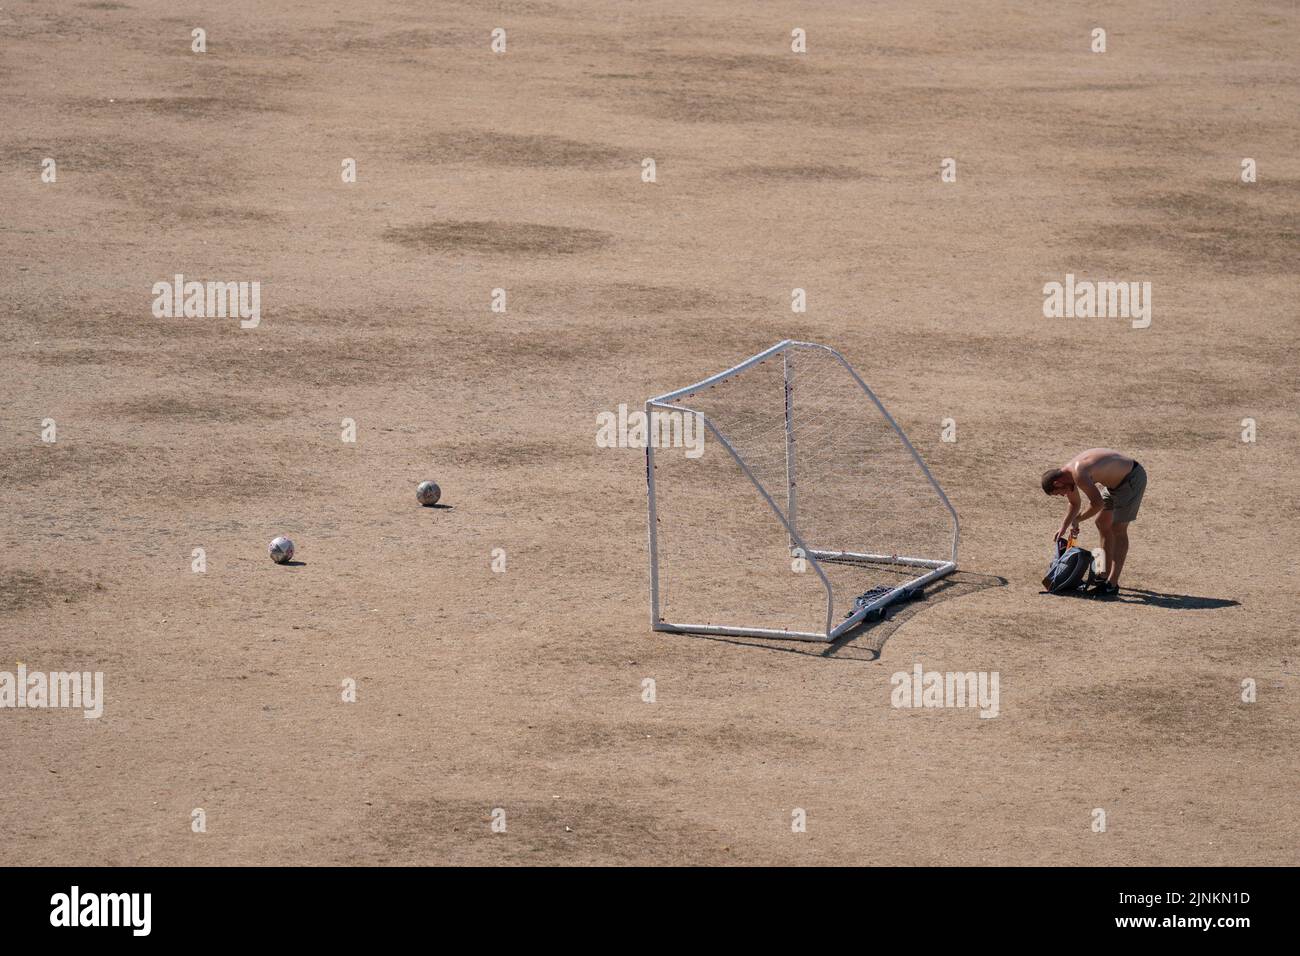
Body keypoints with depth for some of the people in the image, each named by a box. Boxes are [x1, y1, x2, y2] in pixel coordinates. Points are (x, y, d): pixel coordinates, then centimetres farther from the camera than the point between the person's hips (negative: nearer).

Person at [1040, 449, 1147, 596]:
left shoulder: (1078, 474, -30)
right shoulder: (1068, 473, 2)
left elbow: (1098, 503, -32)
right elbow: (1075, 504, 18)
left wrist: (1077, 520, -18)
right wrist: (1063, 528, 10)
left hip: (1133, 478, -10)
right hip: (1116, 481, 10)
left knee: (1118, 529, -11)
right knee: (1102, 524, 16)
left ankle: (1112, 584, -11)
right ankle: (1106, 575, 25)